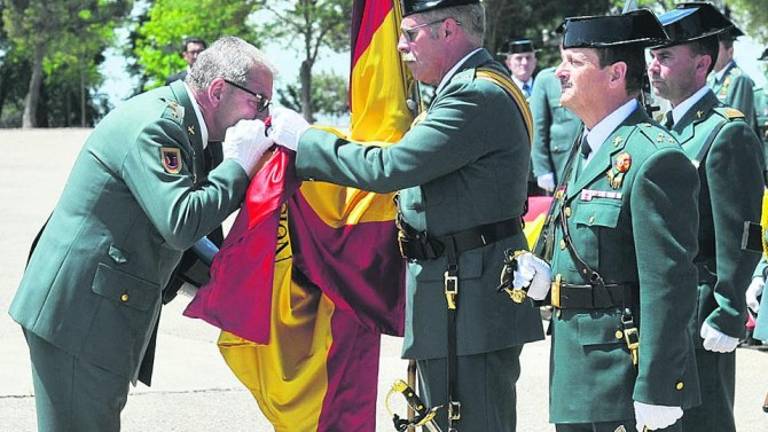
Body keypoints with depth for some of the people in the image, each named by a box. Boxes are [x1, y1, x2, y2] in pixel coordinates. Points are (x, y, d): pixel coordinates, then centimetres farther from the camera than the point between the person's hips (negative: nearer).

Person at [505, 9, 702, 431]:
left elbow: (669, 287, -20)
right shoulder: (586, 148, 14)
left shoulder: (654, 159, -17)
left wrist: (656, 395, -22)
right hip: (576, 372, 10)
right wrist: (538, 273, 2)